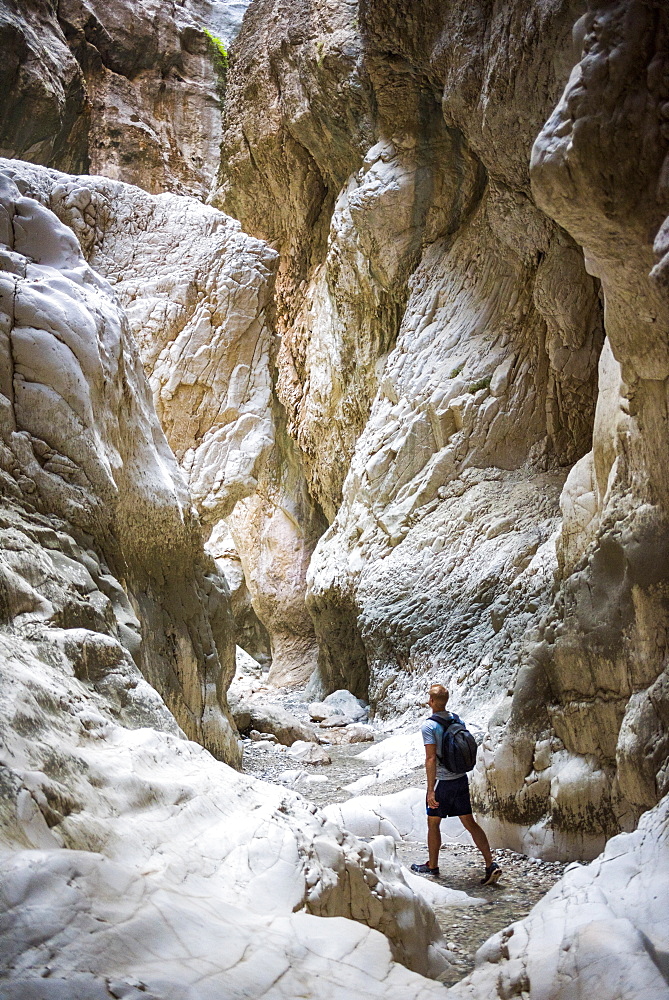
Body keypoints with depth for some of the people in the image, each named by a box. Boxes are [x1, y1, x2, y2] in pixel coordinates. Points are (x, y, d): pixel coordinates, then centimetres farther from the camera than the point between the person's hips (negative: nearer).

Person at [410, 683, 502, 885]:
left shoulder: (429, 725, -16)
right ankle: (491, 864, 0)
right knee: (469, 823, 9)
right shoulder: (457, 719, 5)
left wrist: (430, 790, -20)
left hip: (442, 783, -6)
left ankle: (432, 865, 26)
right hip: (461, 779, 6)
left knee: (433, 823, 12)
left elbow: (431, 759, -21)